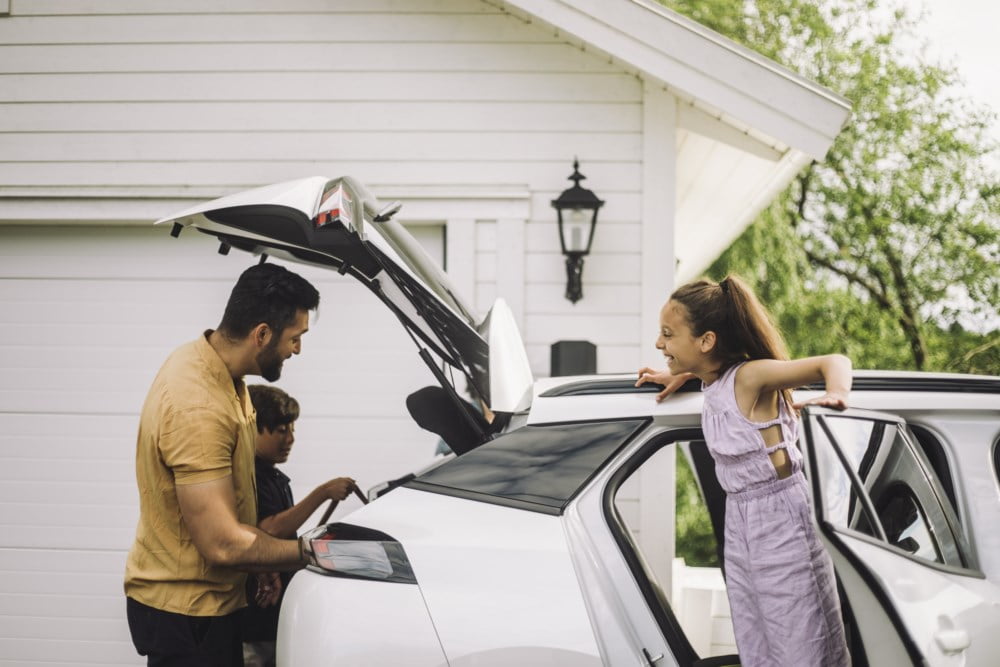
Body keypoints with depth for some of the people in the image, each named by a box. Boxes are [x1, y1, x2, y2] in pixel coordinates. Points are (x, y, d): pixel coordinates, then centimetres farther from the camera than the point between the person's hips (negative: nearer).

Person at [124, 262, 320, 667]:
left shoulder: (209, 364, 1)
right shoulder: (198, 409, -29)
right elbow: (223, 544, -29)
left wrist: (259, 564, 13)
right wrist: (311, 553, -17)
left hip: (208, 599, 9)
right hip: (185, 611, -9)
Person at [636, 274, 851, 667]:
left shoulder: (749, 376, -21)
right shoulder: (712, 383, 2)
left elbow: (834, 362, -26)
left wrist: (836, 394, -46)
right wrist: (680, 377, 11)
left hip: (782, 521, -8)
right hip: (738, 524, 8)